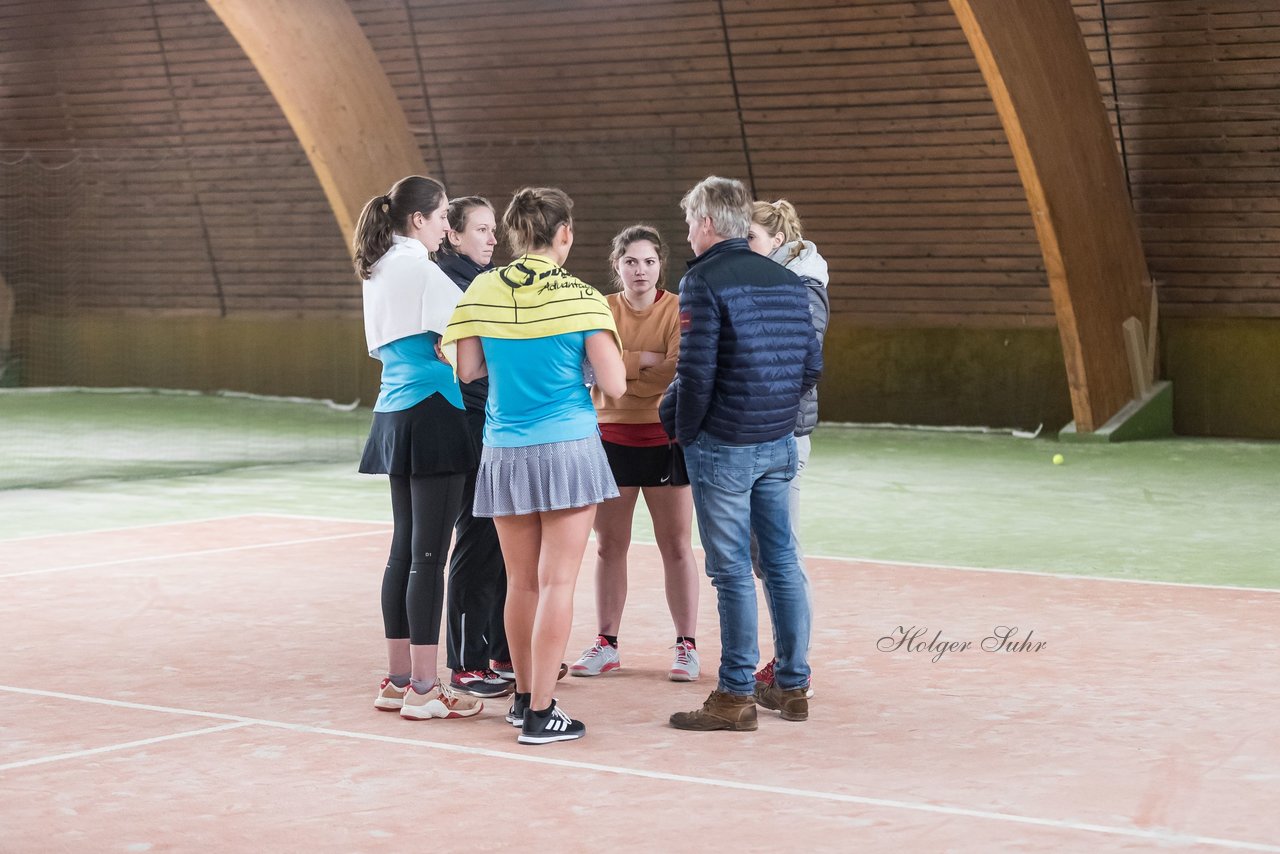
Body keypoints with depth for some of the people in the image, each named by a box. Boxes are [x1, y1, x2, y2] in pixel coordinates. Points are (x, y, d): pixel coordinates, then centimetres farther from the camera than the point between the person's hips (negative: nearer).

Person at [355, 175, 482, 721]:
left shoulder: (378, 271, 16)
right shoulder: (420, 268, -11)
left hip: (394, 412, 9)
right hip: (432, 411, -9)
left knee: (405, 548, 12)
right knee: (429, 555, -7)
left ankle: (398, 680, 16)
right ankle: (423, 689, -7)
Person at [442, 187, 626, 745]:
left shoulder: (483, 292, 0)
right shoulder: (580, 299, -9)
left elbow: (466, 369, 3)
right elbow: (614, 385, -10)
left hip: (505, 453, 4)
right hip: (568, 449, -4)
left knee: (522, 582, 15)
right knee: (557, 582, -1)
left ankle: (523, 698, 24)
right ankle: (541, 713, -3)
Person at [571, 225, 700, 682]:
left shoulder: (680, 310, -3)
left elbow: (677, 371, -16)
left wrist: (618, 369, -10)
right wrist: (645, 359, -16)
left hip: (665, 439, -2)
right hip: (611, 438, 2)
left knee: (676, 545, 1)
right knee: (608, 545, 7)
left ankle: (687, 645, 7)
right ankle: (606, 644, 15)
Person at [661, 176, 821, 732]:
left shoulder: (704, 282, -13)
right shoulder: (788, 282, 8)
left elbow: (696, 374, -17)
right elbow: (811, 367, 9)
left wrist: (681, 429, -2)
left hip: (722, 447, -7)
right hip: (779, 442, 7)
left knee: (732, 571, -2)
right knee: (782, 563, 12)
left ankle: (736, 696, 2)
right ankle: (792, 686, 18)